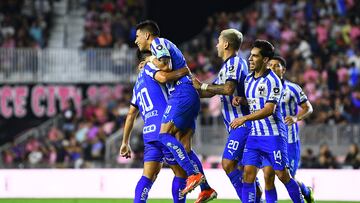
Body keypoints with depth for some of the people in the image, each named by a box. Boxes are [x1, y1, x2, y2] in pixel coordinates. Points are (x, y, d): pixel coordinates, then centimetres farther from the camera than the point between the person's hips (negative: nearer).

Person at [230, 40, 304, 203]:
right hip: (254, 135, 6)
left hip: (273, 135, -6)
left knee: (283, 175, -2)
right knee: (248, 174, -5)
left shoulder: (272, 81, -13)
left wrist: (244, 118, -21)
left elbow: (269, 109, -19)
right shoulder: (248, 79, 11)